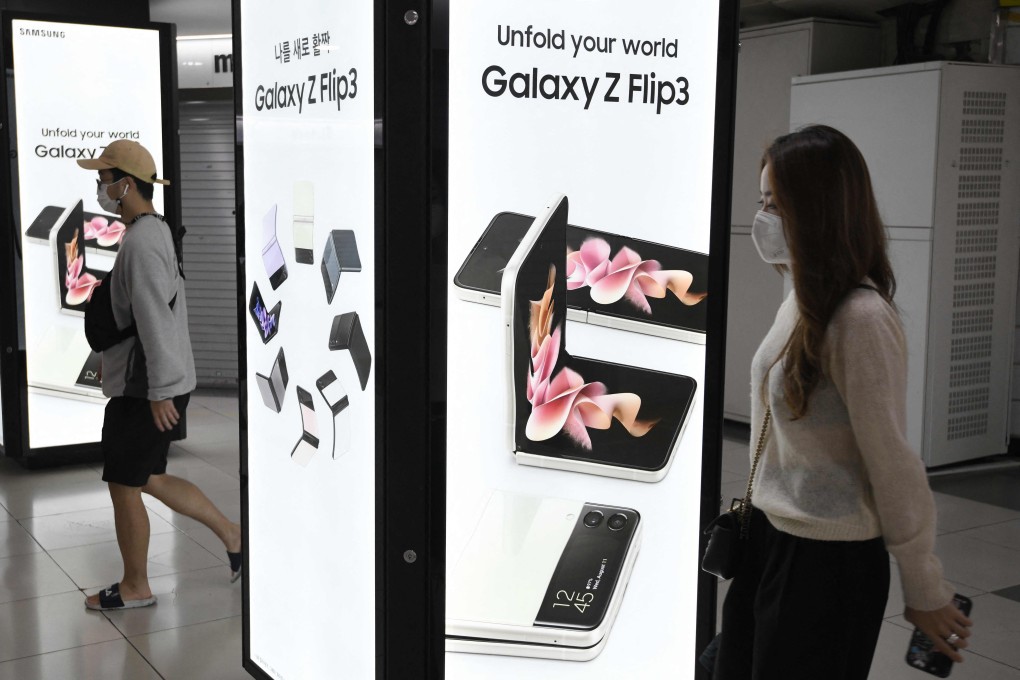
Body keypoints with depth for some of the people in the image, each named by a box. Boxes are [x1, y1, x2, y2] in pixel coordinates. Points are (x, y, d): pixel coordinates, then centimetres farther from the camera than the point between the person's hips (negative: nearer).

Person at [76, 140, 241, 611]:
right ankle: (234, 536, 23)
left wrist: (159, 392, -23)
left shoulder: (141, 243, -20)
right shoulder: (156, 231, 13)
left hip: (144, 390, -10)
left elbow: (156, 322, -24)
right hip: (148, 383, 10)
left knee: (124, 487, 4)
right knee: (148, 479, 19)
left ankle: (134, 588, 20)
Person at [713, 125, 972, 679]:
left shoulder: (861, 320, -22)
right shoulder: (801, 303, 4)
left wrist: (925, 593, -12)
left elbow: (893, 464, -18)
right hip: (769, 538, 8)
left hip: (828, 562, -8)